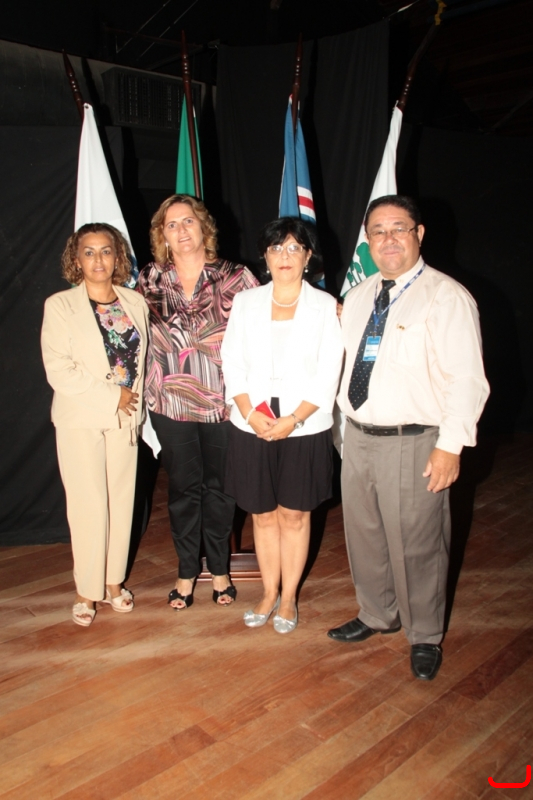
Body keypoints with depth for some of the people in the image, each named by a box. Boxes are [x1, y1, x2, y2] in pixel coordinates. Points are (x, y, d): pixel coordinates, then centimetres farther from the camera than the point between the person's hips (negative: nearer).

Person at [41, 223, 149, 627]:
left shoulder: (135, 302, 6)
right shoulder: (60, 305, -5)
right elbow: (59, 370, -13)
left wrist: (135, 402, -2)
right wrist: (112, 396, -15)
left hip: (125, 419, 3)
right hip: (80, 420, -3)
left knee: (121, 500, 8)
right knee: (88, 504, 0)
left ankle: (114, 581, 24)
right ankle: (87, 590, 17)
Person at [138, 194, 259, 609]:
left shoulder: (236, 277, -3)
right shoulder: (149, 280, 3)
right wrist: (141, 390, 4)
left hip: (225, 402, -1)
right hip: (171, 404, 1)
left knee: (220, 486, 11)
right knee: (183, 488, 11)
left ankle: (219, 568, 31)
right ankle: (187, 571, 30)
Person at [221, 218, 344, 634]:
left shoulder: (326, 306, -1)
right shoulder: (245, 302, 5)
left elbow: (328, 375, -6)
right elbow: (232, 364, 1)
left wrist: (293, 420, -15)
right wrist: (250, 413, -13)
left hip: (305, 428, -2)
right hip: (252, 427, 2)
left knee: (295, 515, 10)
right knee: (263, 514, 13)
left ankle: (289, 597, 28)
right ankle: (269, 593, 31)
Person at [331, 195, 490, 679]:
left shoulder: (447, 297, -10)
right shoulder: (357, 297, 12)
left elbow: (466, 379, -15)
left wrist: (451, 445, -18)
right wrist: (346, 424, 12)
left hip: (414, 444, -6)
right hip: (358, 438, 7)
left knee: (416, 545, 6)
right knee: (364, 536, 18)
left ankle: (425, 638, 30)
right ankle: (378, 616, 41)